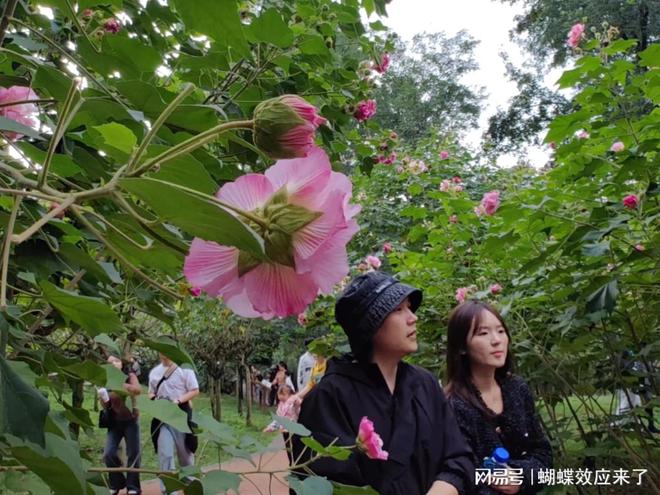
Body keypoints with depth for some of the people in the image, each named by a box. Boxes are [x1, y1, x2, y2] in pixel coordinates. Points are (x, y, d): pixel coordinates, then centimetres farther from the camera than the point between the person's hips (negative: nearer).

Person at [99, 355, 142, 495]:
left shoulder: (130, 376, -5)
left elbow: (138, 390, -26)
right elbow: (105, 406, 4)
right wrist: (102, 398, -18)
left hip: (130, 420, -2)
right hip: (114, 421, 3)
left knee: (133, 454, 1)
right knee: (108, 454, -5)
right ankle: (116, 483, 17)